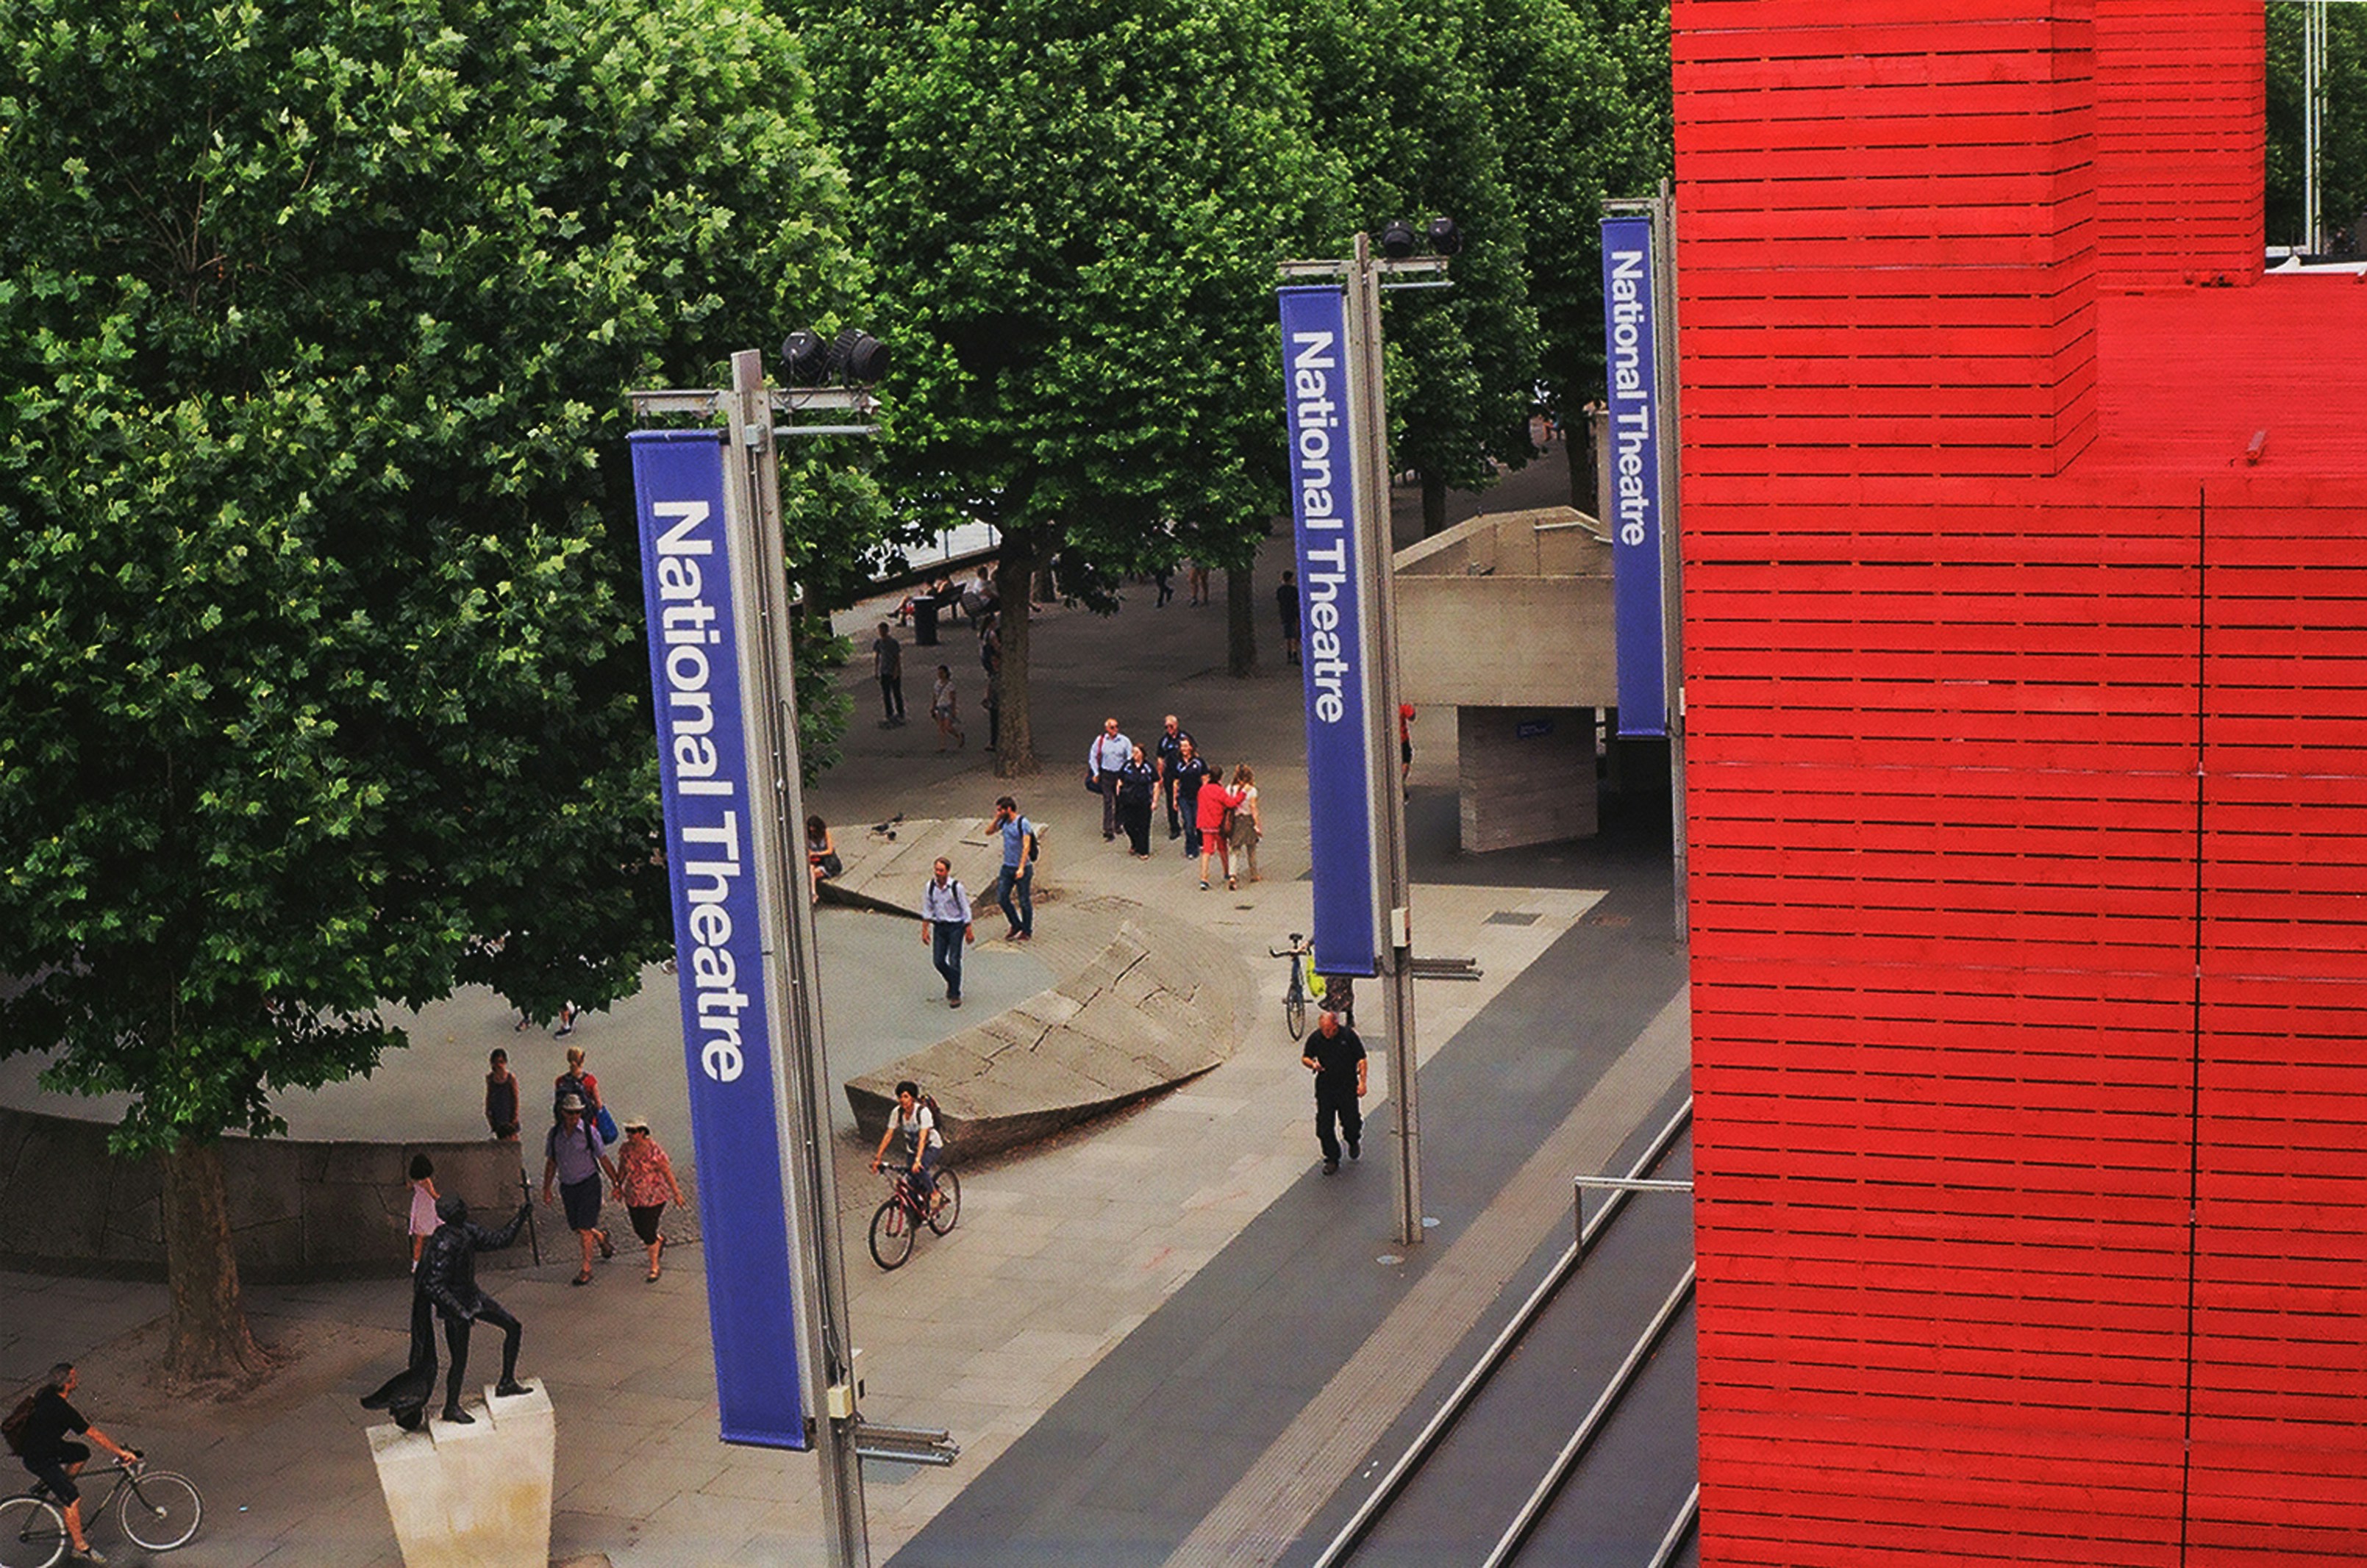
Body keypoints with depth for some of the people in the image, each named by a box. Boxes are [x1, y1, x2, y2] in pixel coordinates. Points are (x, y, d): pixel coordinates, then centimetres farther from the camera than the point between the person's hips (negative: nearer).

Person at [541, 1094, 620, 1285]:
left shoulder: (589, 1132, -11)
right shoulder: (554, 1133, -1)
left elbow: (604, 1160, -3)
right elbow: (551, 1163, 9)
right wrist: (546, 1190, 10)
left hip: (588, 1184, -4)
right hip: (567, 1186, 4)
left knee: (585, 1228, -8)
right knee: (576, 1227, 10)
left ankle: (586, 1269, 3)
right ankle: (602, 1239, 42)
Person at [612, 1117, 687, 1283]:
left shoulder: (655, 1150, -21)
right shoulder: (626, 1149, -6)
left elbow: (667, 1172, -13)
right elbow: (622, 1169, 11)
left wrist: (676, 1193, -7)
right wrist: (618, 1187, 14)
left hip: (654, 1196, -6)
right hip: (633, 1197, 6)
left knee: (648, 1233, -3)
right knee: (639, 1230, 17)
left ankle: (654, 1267, 17)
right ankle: (660, 1241, 51)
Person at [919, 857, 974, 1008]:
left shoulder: (956, 887, -16)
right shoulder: (930, 887, -4)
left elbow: (965, 910, -8)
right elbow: (927, 910, 6)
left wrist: (969, 931, -5)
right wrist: (925, 930, 4)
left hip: (955, 927, -4)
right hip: (939, 926, 4)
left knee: (954, 961, -4)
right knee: (938, 961, 4)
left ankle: (955, 994, 10)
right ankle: (952, 982, 33)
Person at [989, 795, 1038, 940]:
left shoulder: (1023, 823, -15)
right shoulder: (1004, 822, 5)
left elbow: (1026, 847, -20)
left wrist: (1021, 868, -25)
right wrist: (997, 818, 1)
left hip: (1023, 868, -7)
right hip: (1007, 867, 7)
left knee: (1024, 901, 3)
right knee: (1002, 898, 7)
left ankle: (1027, 932, 16)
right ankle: (1016, 925, 24)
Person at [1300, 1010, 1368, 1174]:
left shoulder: (1348, 1035, -9)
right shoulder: (1315, 1038, -3)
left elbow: (1361, 1060, -2)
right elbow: (1305, 1058, 9)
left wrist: (1362, 1082, -9)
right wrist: (1312, 1064, -15)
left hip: (1347, 1086, -2)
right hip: (1324, 1087, 2)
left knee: (1351, 1123, 1)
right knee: (1324, 1126, 0)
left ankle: (1353, 1142, 37)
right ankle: (1332, 1159, 17)